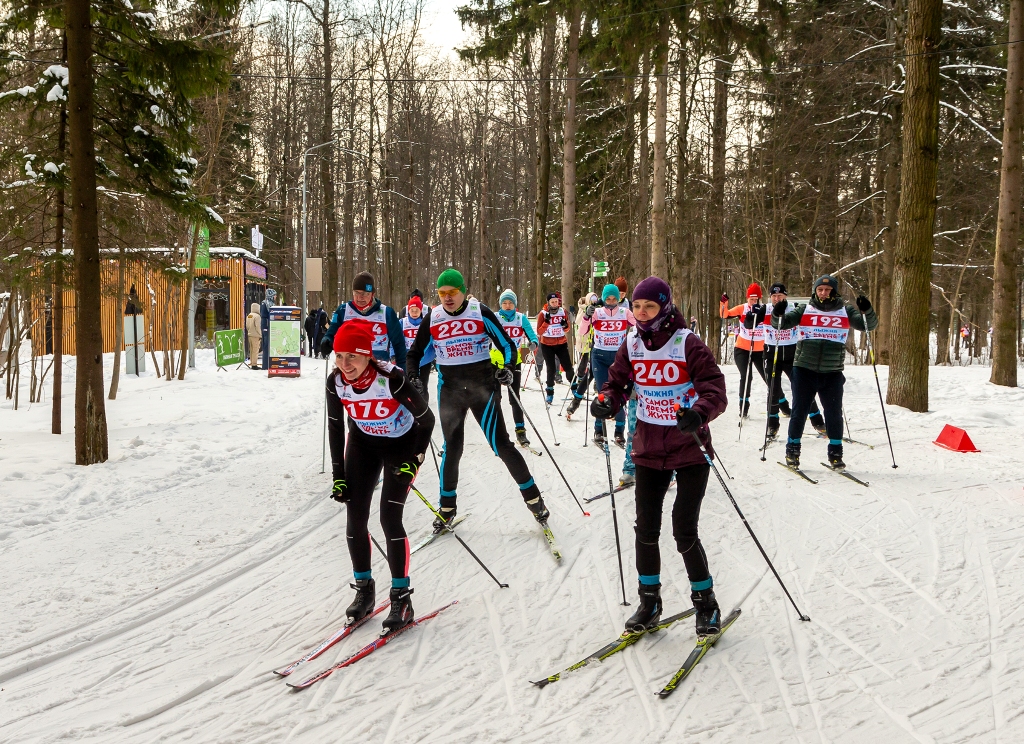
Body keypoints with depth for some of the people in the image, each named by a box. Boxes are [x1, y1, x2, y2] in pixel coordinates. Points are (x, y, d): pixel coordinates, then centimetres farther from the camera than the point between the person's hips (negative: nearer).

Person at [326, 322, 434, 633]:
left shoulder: (391, 379, -32)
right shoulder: (336, 382, -19)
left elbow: (426, 418, -19)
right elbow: (335, 428, -4)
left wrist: (413, 461, -19)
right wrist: (338, 476, -4)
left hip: (402, 445, -4)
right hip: (363, 443, 5)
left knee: (390, 518, -14)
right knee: (355, 519, -3)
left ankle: (401, 598, -1)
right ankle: (364, 589, 17)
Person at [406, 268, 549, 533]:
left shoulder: (480, 313, -7)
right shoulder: (432, 319, 0)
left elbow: (506, 345, -2)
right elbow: (415, 354, 11)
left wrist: (506, 368, -20)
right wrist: (413, 377, -7)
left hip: (483, 386, -2)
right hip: (449, 389, 3)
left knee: (500, 443, -6)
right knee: (451, 448, 8)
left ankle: (533, 497, 7)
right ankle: (447, 507, 22)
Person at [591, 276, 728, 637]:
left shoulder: (687, 344, -14)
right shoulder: (631, 344, 0)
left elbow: (715, 390, -21)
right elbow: (618, 382, 5)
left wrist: (699, 413, -41)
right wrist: (607, 402, -18)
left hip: (689, 447, -4)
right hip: (649, 447, 5)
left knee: (684, 532, -7)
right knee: (646, 529, 7)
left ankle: (706, 603, 15)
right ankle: (649, 602, 26)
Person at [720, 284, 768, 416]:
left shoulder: (765, 310, -5)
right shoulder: (742, 309, -6)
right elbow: (724, 315, -13)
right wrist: (724, 303, -31)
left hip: (759, 350, 1)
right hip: (742, 349, -1)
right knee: (746, 377, -10)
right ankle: (743, 407, 3)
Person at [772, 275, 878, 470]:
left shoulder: (845, 311, 6)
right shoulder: (804, 310, 4)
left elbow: (869, 325, 1)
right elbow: (781, 323, 0)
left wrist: (867, 311, -19)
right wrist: (778, 315, -23)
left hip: (832, 373, 1)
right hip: (804, 370, 0)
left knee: (834, 414, 3)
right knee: (799, 411, 4)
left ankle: (835, 453, 15)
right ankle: (792, 450, 17)